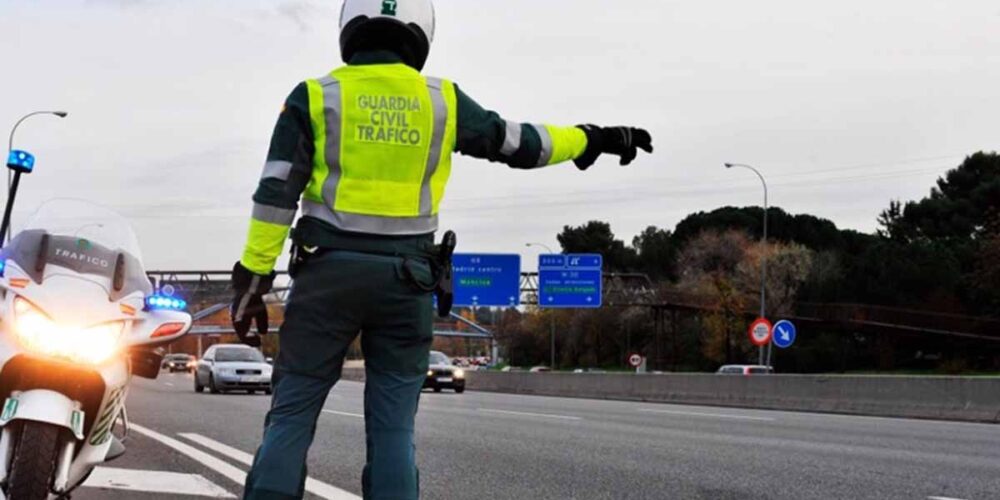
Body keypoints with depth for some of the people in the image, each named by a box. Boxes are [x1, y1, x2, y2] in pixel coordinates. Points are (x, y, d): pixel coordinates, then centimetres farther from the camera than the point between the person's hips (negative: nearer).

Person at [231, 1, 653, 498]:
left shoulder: (316, 97, 1)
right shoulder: (442, 100, 5)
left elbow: (276, 195, -4)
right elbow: (520, 144, 14)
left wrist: (253, 277, -2)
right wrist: (593, 139, 28)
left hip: (329, 271, -1)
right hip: (405, 278, 1)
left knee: (291, 416, 4)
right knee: (393, 428, 6)